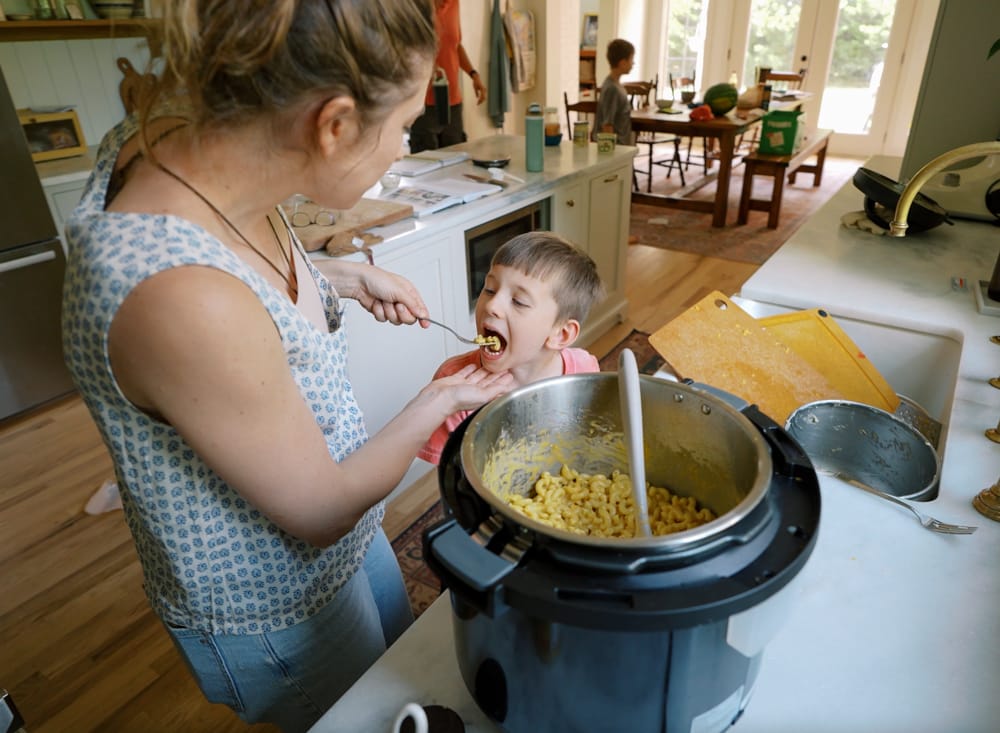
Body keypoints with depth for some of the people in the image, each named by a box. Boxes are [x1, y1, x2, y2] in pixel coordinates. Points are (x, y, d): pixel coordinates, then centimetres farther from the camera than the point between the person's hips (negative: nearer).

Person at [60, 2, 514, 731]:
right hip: (272, 610, -6)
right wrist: (439, 402, -12)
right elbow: (322, 512, -25)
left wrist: (350, 277, -3)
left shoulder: (183, 136, -15)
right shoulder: (188, 300, -40)